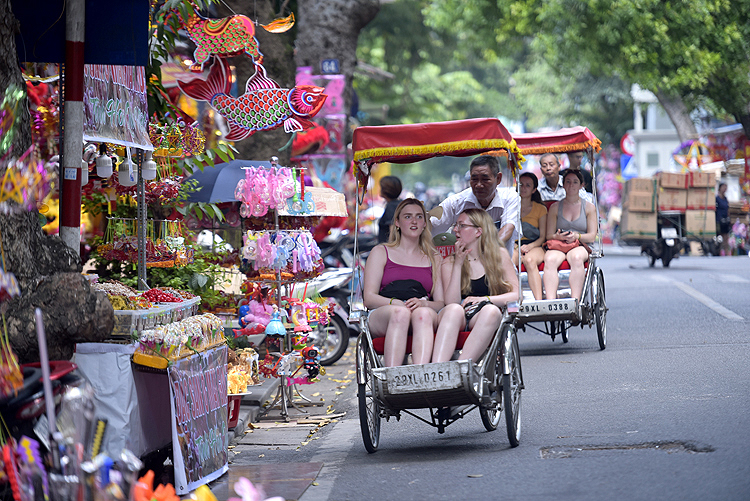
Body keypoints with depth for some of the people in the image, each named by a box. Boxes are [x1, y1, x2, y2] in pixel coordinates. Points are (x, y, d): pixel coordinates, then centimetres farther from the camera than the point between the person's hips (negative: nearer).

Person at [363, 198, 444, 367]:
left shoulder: (434, 258, 25)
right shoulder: (380, 252, 19)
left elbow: (441, 302, 13)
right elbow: (369, 298, 6)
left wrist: (422, 303, -12)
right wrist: (397, 303, -15)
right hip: (382, 315, -1)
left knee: (423, 313, -37)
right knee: (400, 313, -38)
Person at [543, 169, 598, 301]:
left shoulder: (589, 207, 15)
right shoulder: (555, 207, 17)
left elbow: (592, 236, 7)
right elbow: (549, 235, 10)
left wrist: (577, 236, -14)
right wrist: (558, 236, -14)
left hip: (580, 247, -1)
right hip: (557, 246, 1)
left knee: (576, 257, -40)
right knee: (550, 259, -37)